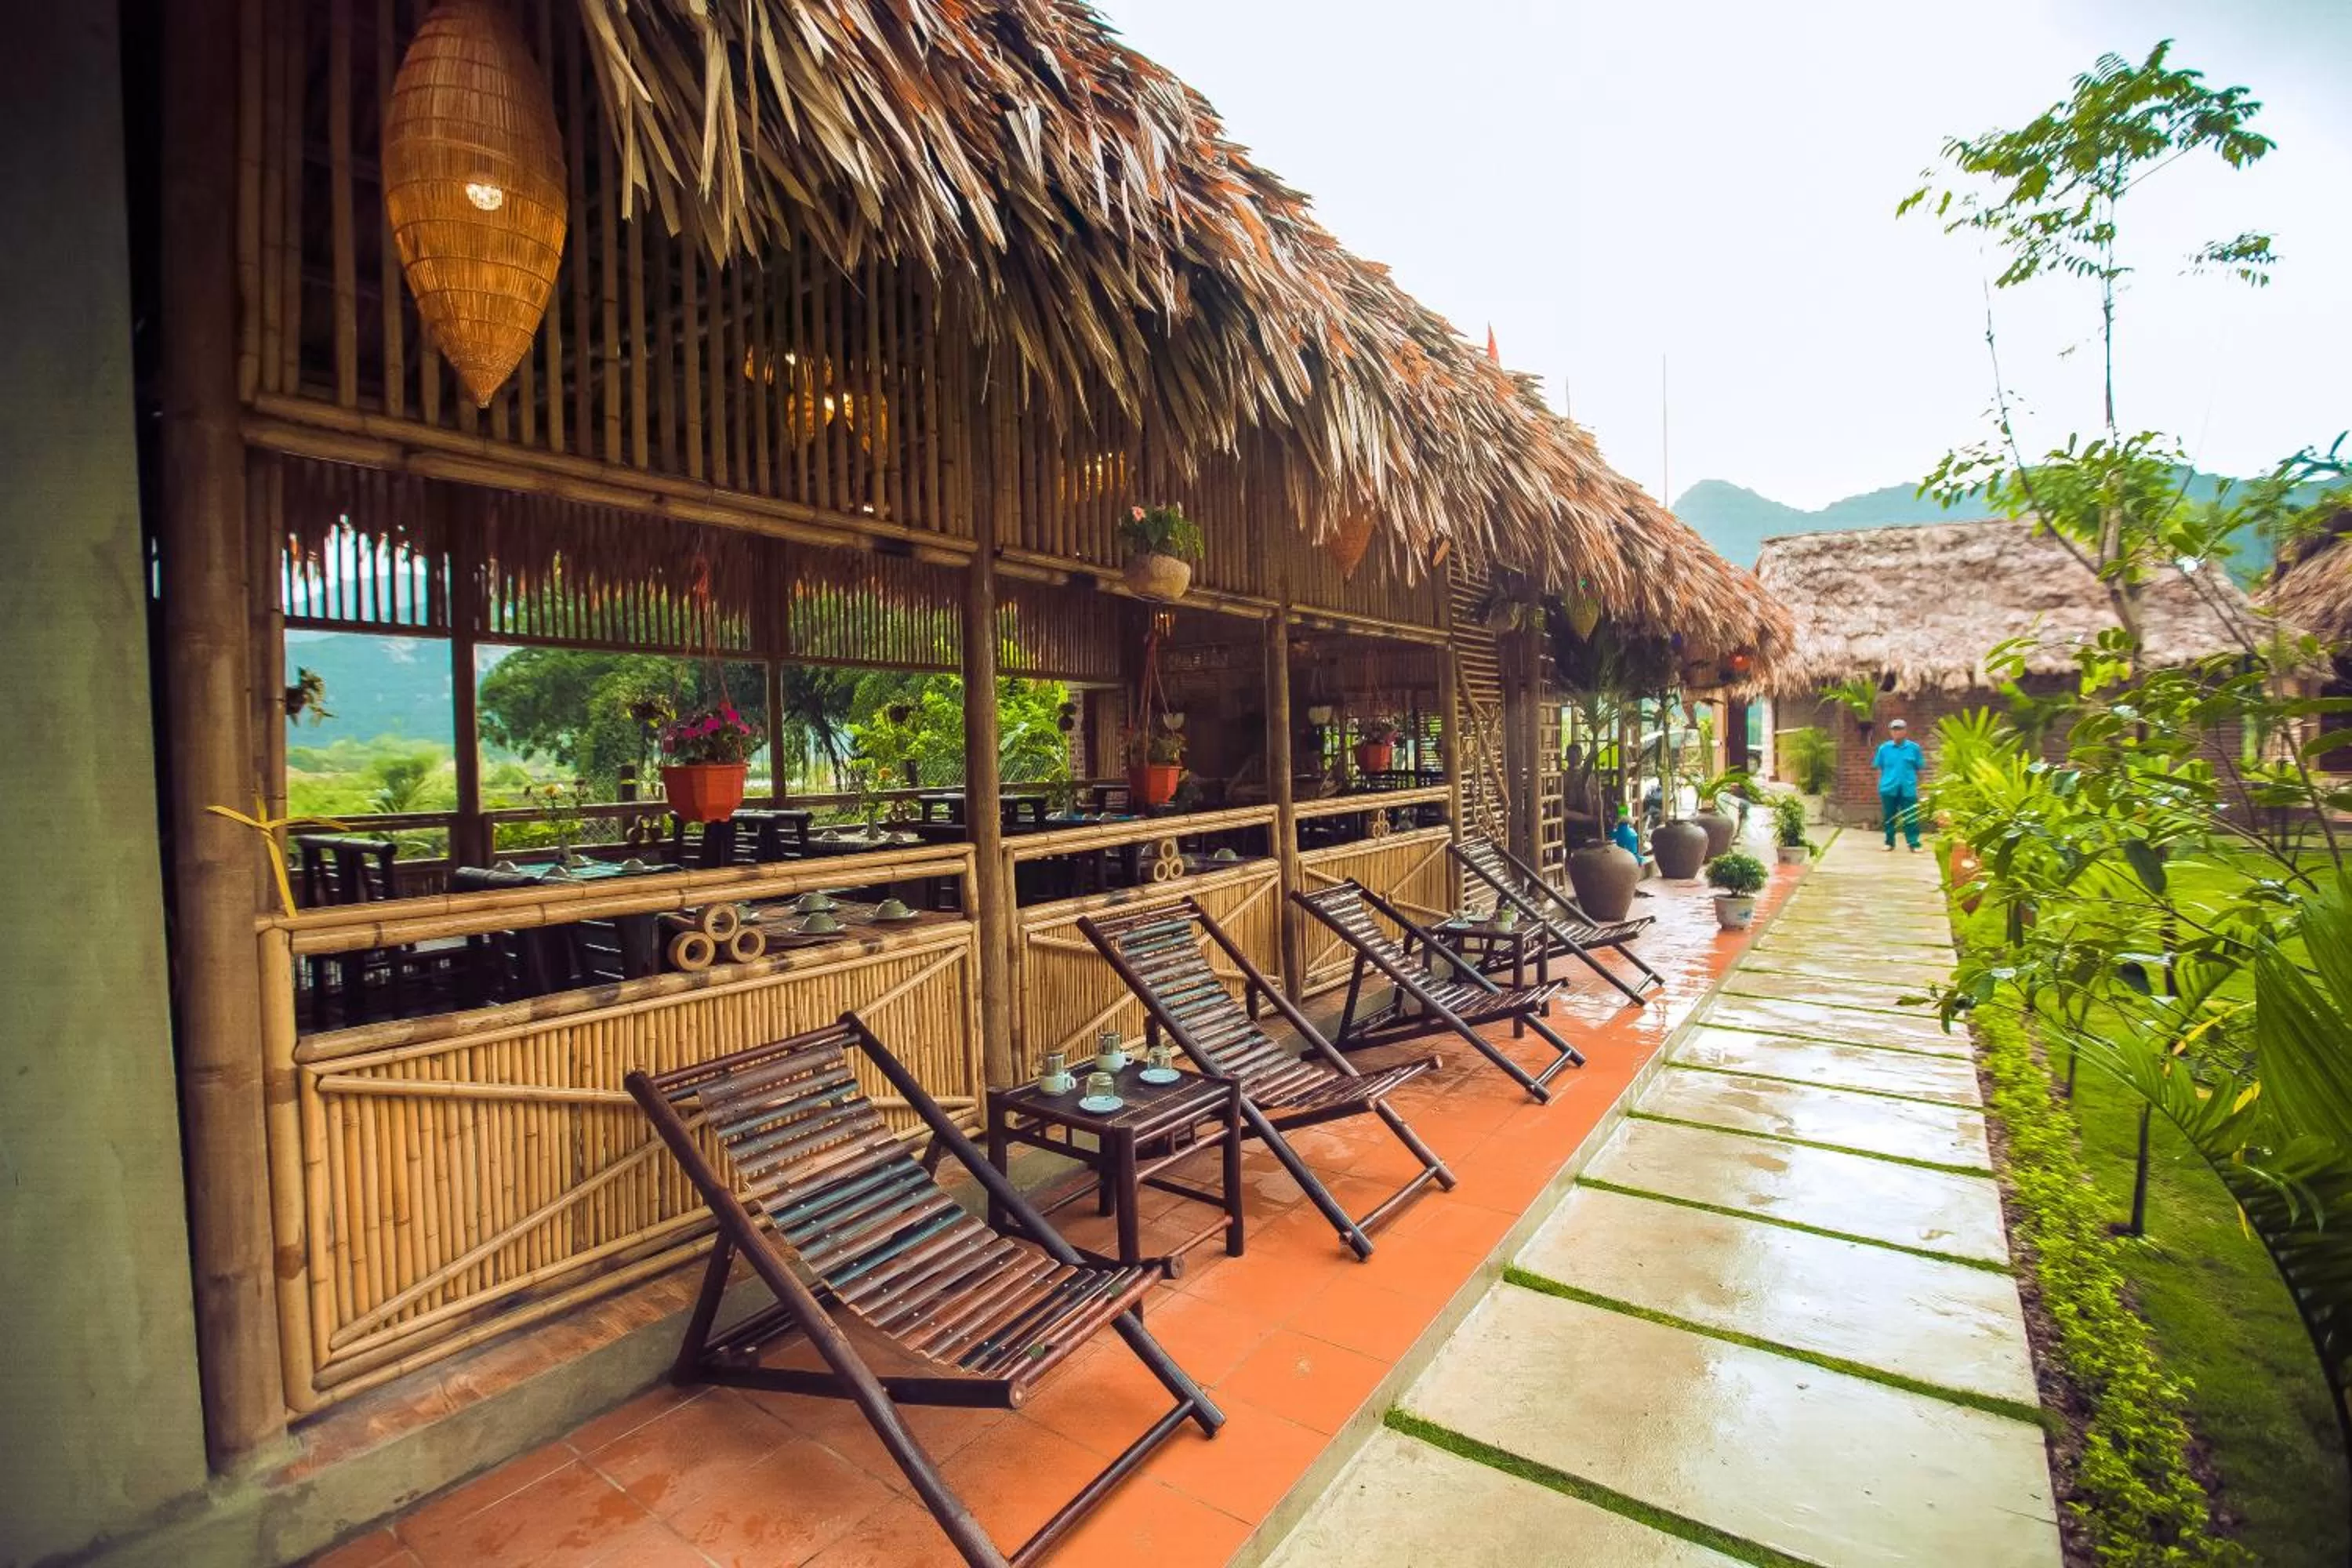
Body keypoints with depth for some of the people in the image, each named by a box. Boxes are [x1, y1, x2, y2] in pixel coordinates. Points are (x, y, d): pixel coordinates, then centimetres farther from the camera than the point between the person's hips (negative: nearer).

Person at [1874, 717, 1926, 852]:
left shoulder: (1914, 747, 0)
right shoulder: (1884, 748, 2)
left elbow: (1920, 768, 7)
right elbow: (1879, 768, 9)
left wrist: (1913, 781, 3)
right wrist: (1881, 783, 6)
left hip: (1908, 789, -1)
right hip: (1889, 788, 1)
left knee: (1911, 818, 0)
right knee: (1889, 817, 9)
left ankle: (1914, 844, 6)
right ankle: (1889, 843, 19)